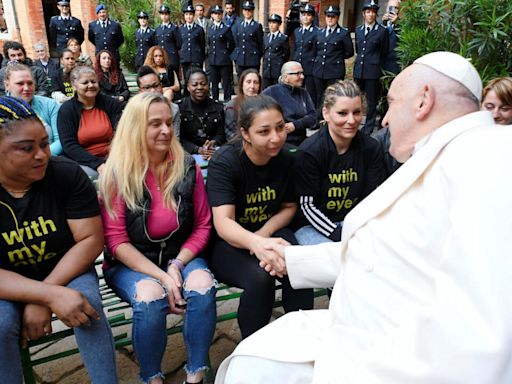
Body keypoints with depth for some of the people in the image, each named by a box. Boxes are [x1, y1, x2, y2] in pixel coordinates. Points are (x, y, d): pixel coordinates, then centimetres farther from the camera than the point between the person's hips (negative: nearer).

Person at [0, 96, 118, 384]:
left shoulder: (68, 174, -16)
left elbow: (91, 239, -15)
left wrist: (42, 300, -22)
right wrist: (49, 294, -34)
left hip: (67, 271, 0)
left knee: (87, 305, -27)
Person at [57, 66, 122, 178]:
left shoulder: (110, 104, 7)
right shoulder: (66, 110, 2)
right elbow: (69, 145, -7)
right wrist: (97, 164, -20)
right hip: (83, 162, -2)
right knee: (90, 175, -34)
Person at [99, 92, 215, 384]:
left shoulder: (187, 167, -4)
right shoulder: (117, 174, -11)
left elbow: (202, 225, 1)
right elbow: (116, 240, -11)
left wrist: (177, 265, -14)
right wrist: (162, 276, -20)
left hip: (181, 255, 2)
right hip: (130, 263, -2)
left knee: (203, 286, -27)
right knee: (150, 297, -31)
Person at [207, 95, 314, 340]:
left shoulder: (285, 159, -5)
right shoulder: (224, 162, -19)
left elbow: (289, 207, 9)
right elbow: (223, 223, -29)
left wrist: (265, 233, -12)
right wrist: (255, 243, -51)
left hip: (270, 230, 4)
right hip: (226, 242, -3)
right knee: (259, 276, -32)